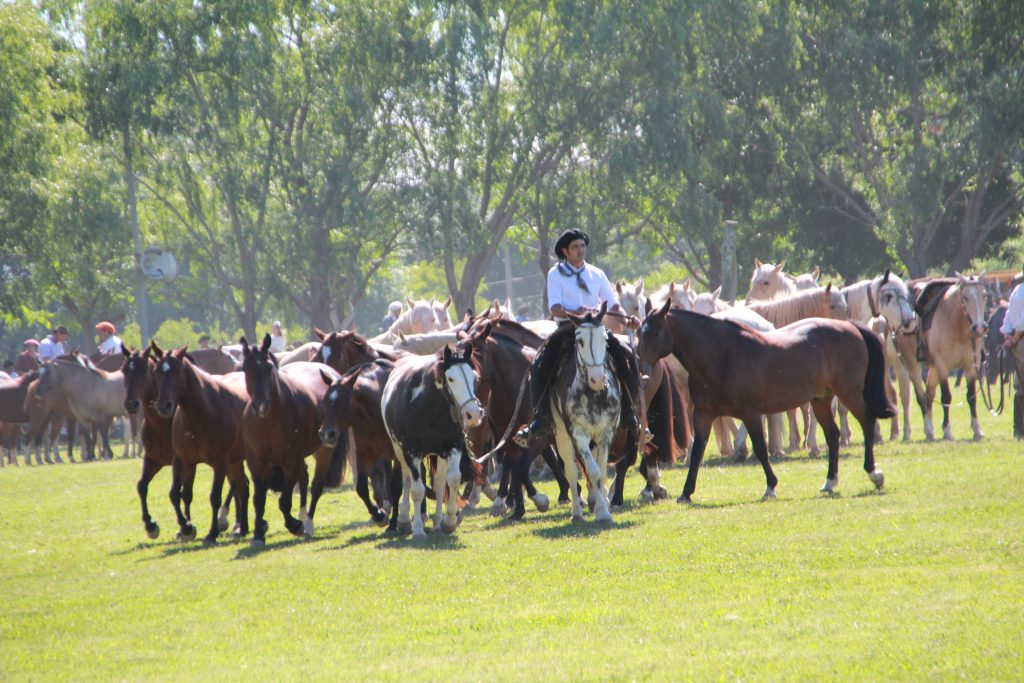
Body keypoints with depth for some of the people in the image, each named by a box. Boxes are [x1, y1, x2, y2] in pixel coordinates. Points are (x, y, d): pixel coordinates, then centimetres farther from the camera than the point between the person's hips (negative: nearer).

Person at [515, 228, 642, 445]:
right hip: (567, 329, -2)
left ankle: (628, 414, -9)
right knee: (540, 366, -25)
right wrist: (574, 313, -26)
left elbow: (613, 303, 11)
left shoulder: (596, 274, 13)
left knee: (626, 357, -19)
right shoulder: (556, 274, 4)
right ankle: (541, 419, -21)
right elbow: (555, 308, -6)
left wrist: (627, 319, -9)